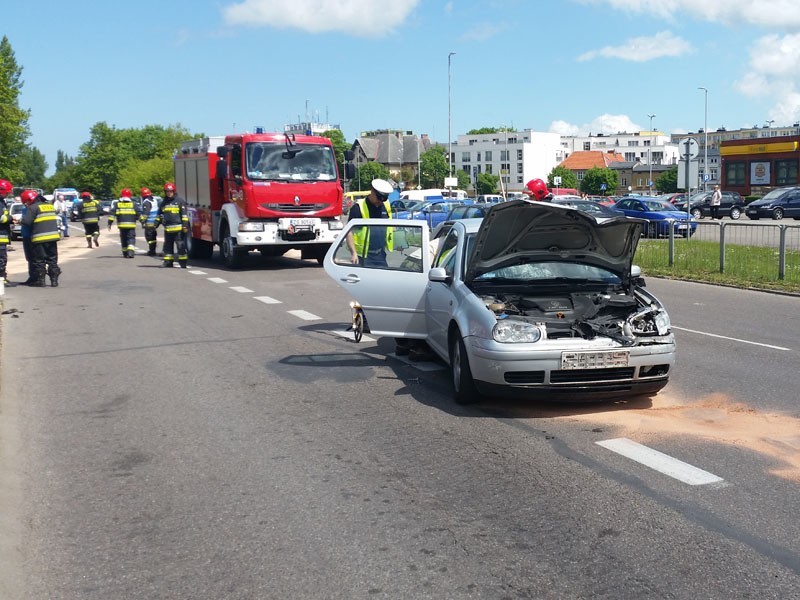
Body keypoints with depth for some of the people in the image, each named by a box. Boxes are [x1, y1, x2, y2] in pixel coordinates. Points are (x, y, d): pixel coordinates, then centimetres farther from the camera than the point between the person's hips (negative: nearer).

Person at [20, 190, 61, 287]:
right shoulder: (50, 205, 15)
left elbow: (26, 221, -14)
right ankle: (54, 279, 10)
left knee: (39, 260, 3)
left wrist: (21, 221, 5)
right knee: (52, 259, 11)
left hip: (40, 238, -6)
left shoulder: (33, 207, -10)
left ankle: (40, 280, 5)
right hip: (53, 236, 7)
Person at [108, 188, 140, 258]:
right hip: (131, 225, -2)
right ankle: (131, 252, -24)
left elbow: (112, 213, -1)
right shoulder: (133, 204, 1)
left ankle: (125, 253, 20)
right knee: (131, 239, -3)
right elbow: (139, 213, -1)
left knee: (123, 239, 15)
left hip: (121, 225, 2)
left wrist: (109, 223, -1)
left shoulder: (117, 204, 6)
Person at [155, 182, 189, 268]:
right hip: (167, 228, 6)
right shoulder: (164, 202, 16)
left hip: (178, 228, -6)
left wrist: (185, 225, -11)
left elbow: (184, 214, -4)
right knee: (167, 245, 9)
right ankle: (168, 261, 16)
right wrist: (156, 223, 20)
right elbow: (160, 214, 25)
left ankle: (183, 262, -3)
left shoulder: (180, 200, 0)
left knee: (181, 245, -6)